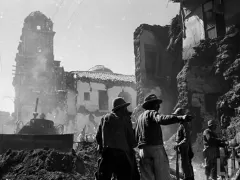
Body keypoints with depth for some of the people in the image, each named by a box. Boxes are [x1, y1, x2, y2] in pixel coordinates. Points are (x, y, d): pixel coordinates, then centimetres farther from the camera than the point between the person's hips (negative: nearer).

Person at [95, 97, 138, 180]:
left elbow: (98, 136, 12)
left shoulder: (105, 118, 13)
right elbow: (130, 136, 3)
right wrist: (131, 148, 20)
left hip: (106, 152, 4)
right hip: (121, 152, -4)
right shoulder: (124, 118, 2)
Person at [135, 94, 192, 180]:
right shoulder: (152, 113, -2)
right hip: (156, 147, -7)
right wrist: (181, 118, -33)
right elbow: (161, 119, -24)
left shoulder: (140, 117, 23)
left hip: (143, 150, 8)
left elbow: (136, 135, 22)